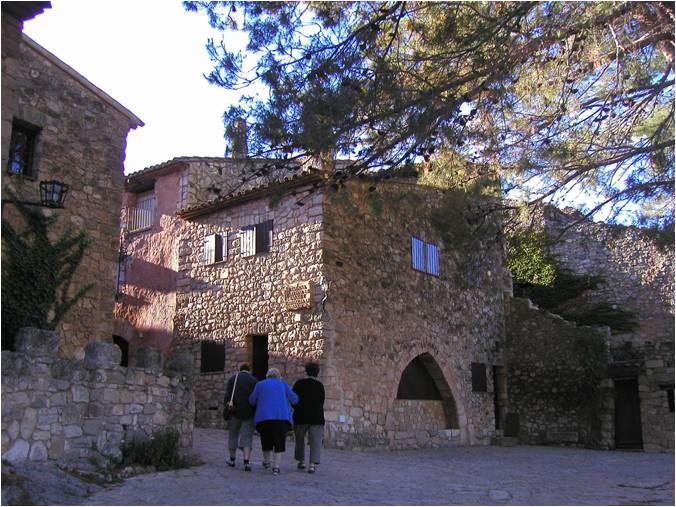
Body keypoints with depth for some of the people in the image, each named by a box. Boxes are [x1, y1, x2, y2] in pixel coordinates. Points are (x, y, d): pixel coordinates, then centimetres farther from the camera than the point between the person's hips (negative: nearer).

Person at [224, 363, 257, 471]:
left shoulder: (233, 378, 5)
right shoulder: (253, 380, 3)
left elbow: (228, 395, -4)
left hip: (235, 411, 1)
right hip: (249, 413, -1)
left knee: (233, 434, 17)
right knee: (247, 437, -1)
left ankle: (232, 459, 28)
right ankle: (246, 462, -14)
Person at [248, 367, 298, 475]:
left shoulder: (260, 384, 9)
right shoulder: (283, 384, 7)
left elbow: (252, 401, 6)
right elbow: (294, 400, 5)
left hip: (264, 417, 1)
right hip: (281, 417, -1)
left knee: (266, 439, 18)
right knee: (279, 442, 5)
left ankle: (266, 462, 35)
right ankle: (276, 467, -2)